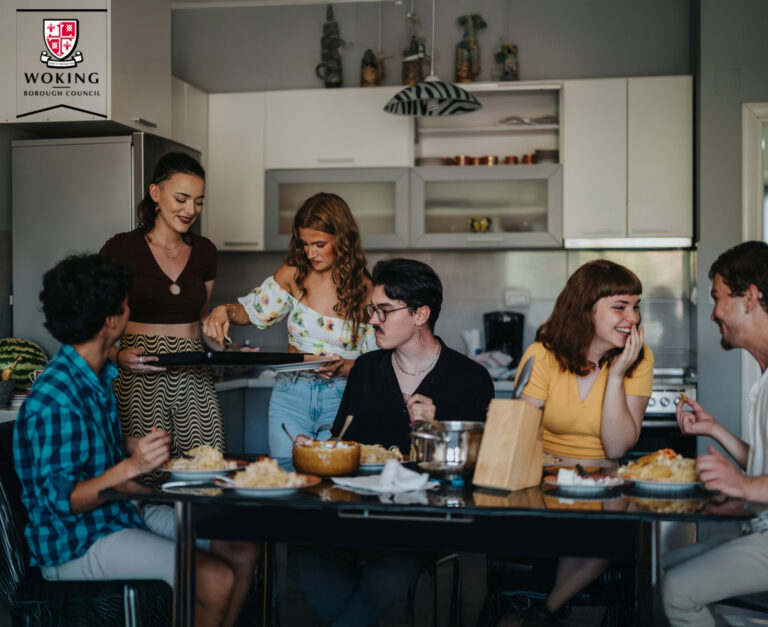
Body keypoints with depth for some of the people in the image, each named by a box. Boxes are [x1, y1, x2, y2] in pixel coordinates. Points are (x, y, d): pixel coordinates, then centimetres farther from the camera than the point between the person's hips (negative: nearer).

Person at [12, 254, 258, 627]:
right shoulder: (55, 399, -24)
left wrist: (139, 446, 4)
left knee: (241, 551, 2)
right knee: (217, 579, -22)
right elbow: (59, 500, -23)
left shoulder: (99, 375, 7)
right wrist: (131, 466, -35)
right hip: (74, 544, -9)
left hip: (122, 510, 10)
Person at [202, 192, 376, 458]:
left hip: (341, 399, -2)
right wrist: (225, 311, -5)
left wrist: (344, 367, -20)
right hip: (291, 396, 2)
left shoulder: (365, 289, -4)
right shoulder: (294, 274, 2)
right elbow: (254, 309, 16)